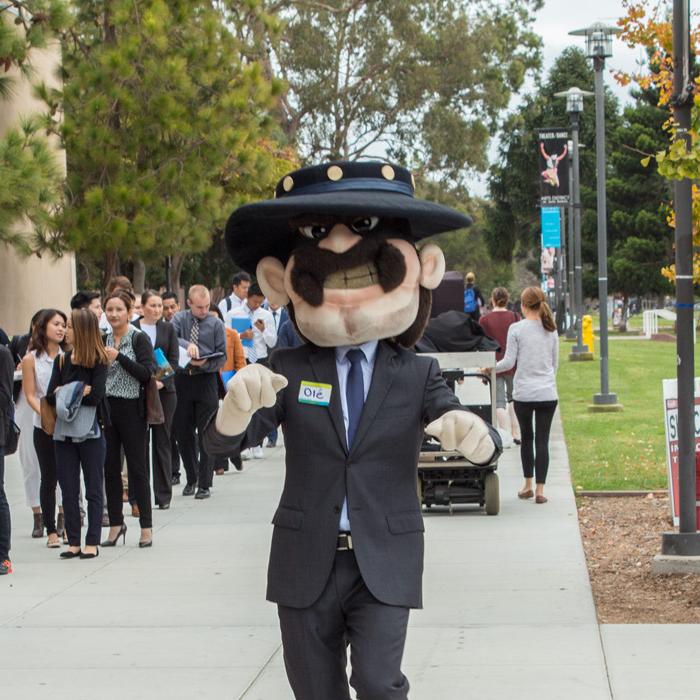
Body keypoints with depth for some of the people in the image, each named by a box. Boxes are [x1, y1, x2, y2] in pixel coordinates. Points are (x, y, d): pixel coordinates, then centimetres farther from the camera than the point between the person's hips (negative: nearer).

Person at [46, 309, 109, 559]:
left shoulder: (98, 361, -6)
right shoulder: (61, 361, 9)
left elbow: (96, 396, -17)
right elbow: (51, 396, 0)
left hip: (90, 432, -5)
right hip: (64, 432, 5)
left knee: (93, 489, 3)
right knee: (68, 489, 6)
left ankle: (92, 543, 5)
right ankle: (73, 542, 11)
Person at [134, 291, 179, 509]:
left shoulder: (168, 329, 10)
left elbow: (174, 359, 4)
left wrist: (162, 381, -11)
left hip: (164, 391, 2)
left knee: (162, 441, 4)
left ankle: (163, 495, 7)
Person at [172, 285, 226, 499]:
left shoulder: (216, 324, 3)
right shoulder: (179, 319, 5)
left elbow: (222, 357, 0)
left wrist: (205, 363, -19)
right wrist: (186, 345, -33)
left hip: (206, 380, -2)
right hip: (182, 380, 2)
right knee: (183, 433, 8)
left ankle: (204, 484, 6)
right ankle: (191, 478, 25)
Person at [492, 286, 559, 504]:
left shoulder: (516, 329, -7)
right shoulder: (551, 330, 5)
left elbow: (509, 362, -7)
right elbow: (555, 363, 13)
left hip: (523, 393, -2)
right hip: (548, 393, 2)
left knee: (526, 437, 15)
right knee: (542, 440, 3)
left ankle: (528, 485, 20)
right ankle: (539, 489, -1)